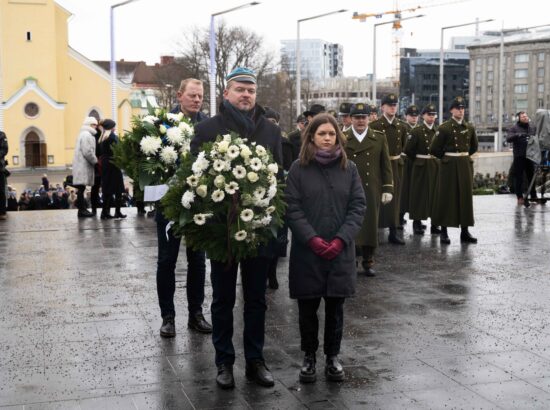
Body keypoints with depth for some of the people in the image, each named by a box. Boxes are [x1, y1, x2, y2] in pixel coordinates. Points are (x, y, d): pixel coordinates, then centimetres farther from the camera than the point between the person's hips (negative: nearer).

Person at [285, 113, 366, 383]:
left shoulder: (349, 168, 5)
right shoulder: (298, 169, -1)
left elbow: (358, 206, 1)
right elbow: (292, 208, -6)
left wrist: (341, 239, -12)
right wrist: (313, 239, -17)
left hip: (341, 251, 1)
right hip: (307, 250, -1)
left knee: (335, 306, 7)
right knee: (308, 307, 6)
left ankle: (332, 356, 21)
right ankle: (309, 356, 21)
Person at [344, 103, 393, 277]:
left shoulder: (379, 137, 8)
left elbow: (386, 165, 7)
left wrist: (388, 189, 1)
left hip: (372, 191, 1)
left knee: (371, 226, 6)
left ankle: (368, 262, 17)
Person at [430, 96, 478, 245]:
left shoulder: (470, 127, 8)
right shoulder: (444, 128, -7)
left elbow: (474, 147, 23)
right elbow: (434, 149, -5)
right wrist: (446, 157, 6)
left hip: (466, 165, 5)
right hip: (449, 166, -4)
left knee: (466, 197, 5)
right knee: (446, 197, -2)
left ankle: (465, 232, 11)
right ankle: (443, 232, 3)